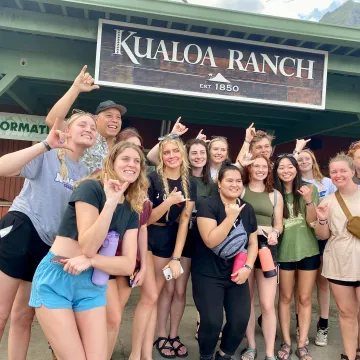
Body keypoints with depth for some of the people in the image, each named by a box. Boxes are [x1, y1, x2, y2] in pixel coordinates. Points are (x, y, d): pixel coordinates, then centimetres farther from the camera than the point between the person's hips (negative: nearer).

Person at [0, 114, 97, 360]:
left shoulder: (86, 172, 11)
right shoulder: (47, 155, -6)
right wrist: (46, 145, -27)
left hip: (49, 244, 6)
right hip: (21, 230, -6)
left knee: (24, 316, 15)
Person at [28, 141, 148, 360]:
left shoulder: (132, 210, 4)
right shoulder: (91, 187, -12)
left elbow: (128, 265, -4)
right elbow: (88, 247, -19)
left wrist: (90, 260, -20)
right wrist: (111, 202, -27)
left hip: (92, 284, 5)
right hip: (56, 279, -5)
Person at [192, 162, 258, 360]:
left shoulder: (248, 209, 5)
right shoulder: (207, 205, -13)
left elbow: (253, 242, 9)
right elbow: (211, 240, -23)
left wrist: (247, 267, -5)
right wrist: (231, 217, -24)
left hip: (236, 273, 5)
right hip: (208, 274, -5)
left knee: (241, 320, 0)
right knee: (212, 322, -9)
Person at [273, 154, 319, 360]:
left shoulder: (309, 189, -4)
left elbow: (312, 221, -9)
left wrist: (308, 200, -23)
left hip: (308, 250, 0)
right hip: (284, 251, 1)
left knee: (305, 298, 9)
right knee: (286, 297, 11)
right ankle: (286, 342, 23)